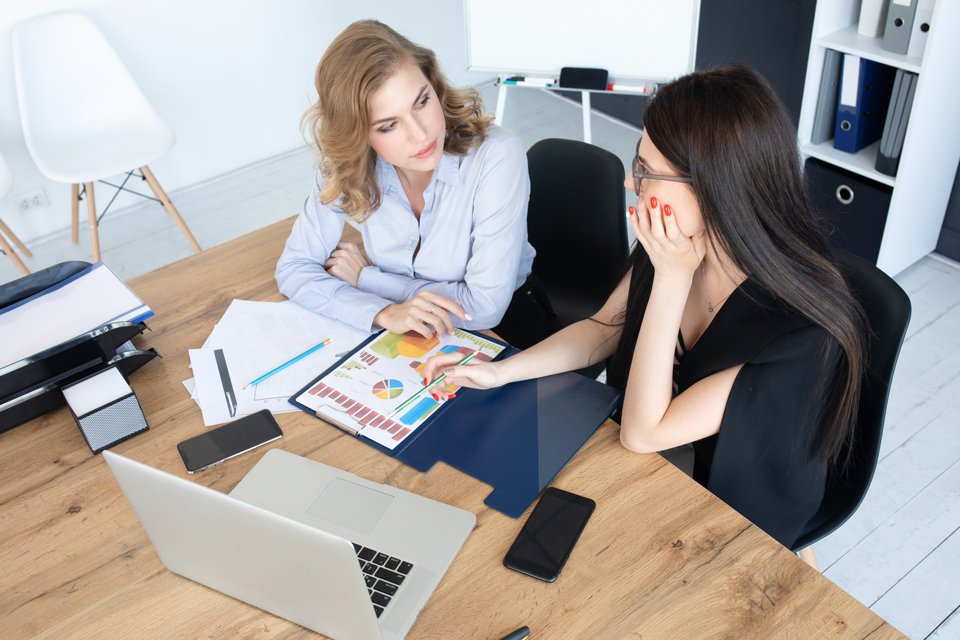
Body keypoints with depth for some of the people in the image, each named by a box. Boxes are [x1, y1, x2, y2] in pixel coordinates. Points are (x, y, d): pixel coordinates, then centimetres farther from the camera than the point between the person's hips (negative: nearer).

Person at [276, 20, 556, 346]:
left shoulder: (496, 157, -25)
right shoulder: (346, 167, -14)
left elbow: (484, 307, -24)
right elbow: (293, 269, -8)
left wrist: (365, 276, -15)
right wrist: (383, 312, -26)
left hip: (504, 326, -2)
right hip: (403, 331, 3)